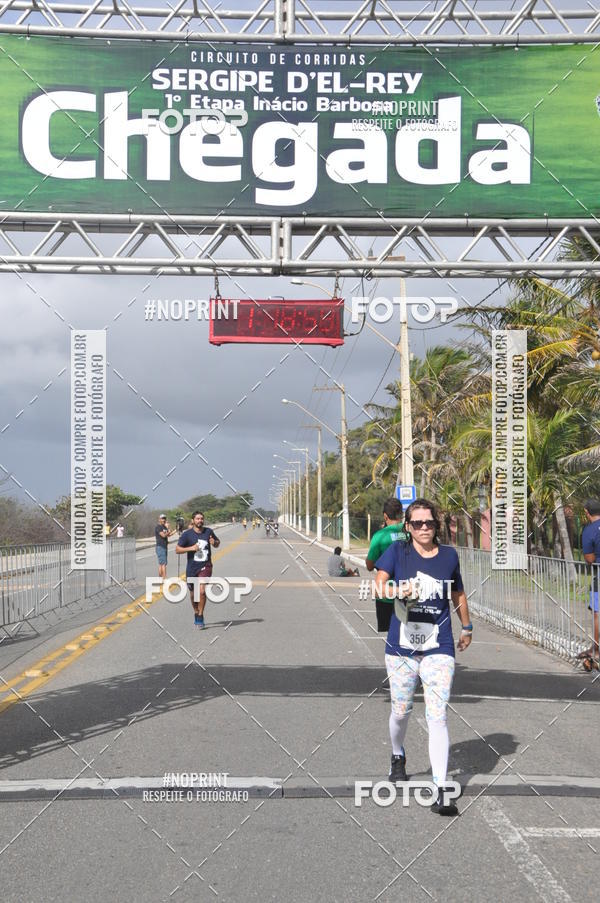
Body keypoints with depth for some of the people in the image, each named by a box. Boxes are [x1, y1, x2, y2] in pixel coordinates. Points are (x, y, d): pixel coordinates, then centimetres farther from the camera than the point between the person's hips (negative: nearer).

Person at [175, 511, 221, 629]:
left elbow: (217, 542, 19)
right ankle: (196, 613, 37)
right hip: (192, 567, 0)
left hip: (205, 566, 0)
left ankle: (200, 617, -6)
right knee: (193, 594, 11)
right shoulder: (187, 535, -6)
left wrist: (214, 543, -5)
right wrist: (191, 548, -19)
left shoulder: (209, 531, 2)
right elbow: (177, 550, -5)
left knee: (202, 591, -18)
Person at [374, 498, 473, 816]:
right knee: (400, 711, 12)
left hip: (438, 649, 0)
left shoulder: (449, 555, 5)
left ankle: (440, 792, -9)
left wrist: (467, 627, 30)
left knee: (437, 717, -9)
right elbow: (379, 585, -12)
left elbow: (458, 595, 20)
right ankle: (397, 757, 45)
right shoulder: (397, 551, -1)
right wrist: (398, 591, -33)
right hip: (401, 646, 0)